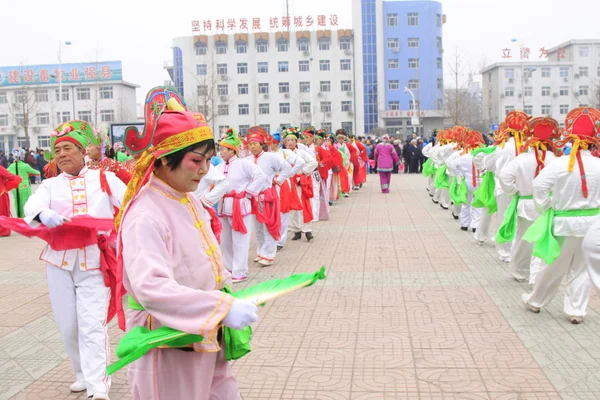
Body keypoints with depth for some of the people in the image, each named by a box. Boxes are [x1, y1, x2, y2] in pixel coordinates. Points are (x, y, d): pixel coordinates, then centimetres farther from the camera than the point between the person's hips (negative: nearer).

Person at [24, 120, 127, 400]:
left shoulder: (104, 178, 7)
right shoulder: (50, 185, 10)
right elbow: (32, 205, -11)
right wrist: (44, 214, -33)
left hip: (95, 261, -3)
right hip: (60, 260, 3)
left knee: (92, 324, -9)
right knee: (67, 324, 10)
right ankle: (83, 373, 30)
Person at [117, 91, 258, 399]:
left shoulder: (190, 201, 4)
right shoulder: (145, 216, -22)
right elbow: (151, 286, -34)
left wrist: (230, 313, 7)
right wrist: (224, 307, -38)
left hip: (206, 340, 8)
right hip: (168, 349, -7)